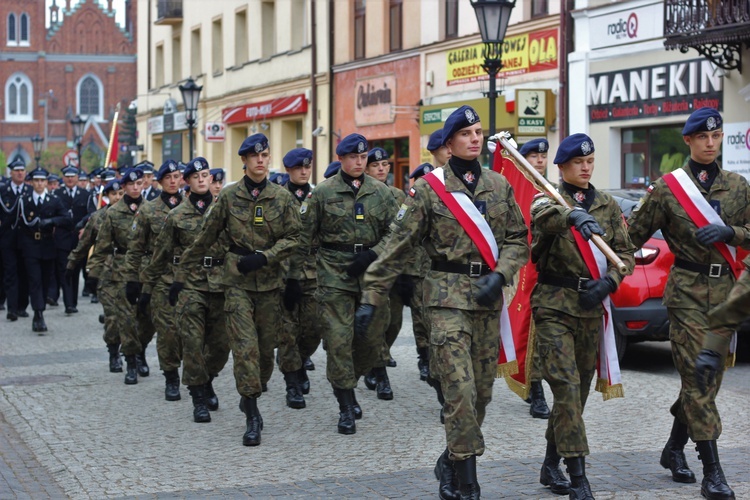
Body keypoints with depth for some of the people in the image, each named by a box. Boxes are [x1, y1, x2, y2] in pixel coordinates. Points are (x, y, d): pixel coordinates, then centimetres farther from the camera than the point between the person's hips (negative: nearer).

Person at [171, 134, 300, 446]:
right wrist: (181, 274, 8)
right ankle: (252, 416, -7)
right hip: (237, 281, -1)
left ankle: (249, 396, 31)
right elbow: (205, 239, 7)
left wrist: (263, 257, -14)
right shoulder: (229, 197, 1)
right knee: (245, 346, -11)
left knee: (266, 347, 6)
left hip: (270, 280, 2)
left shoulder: (282, 197, 3)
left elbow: (292, 238, 2)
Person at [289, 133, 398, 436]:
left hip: (371, 273, 3)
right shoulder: (323, 192, 2)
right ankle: (346, 407, 2)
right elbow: (304, 236, 5)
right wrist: (294, 275, 2)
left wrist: (372, 255, -8)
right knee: (339, 339, -7)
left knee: (372, 339, 3)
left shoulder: (380, 192, 9)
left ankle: (345, 383, 30)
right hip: (335, 274, -3)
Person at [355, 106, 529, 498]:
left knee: (482, 391, 7)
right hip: (447, 296, -4)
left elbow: (517, 240, 11)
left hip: (488, 299, 4)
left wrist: (499, 275, -7)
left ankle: (449, 464, 27)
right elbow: (398, 246, -2)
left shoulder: (499, 185, 10)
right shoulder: (429, 188, -1)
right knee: (460, 389, -12)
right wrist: (372, 297, -6)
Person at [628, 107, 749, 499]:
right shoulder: (667, 187, -1)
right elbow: (634, 234, 1)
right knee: (697, 377, -9)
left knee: (709, 376, 9)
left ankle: (674, 450, 28)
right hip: (687, 291, -4)